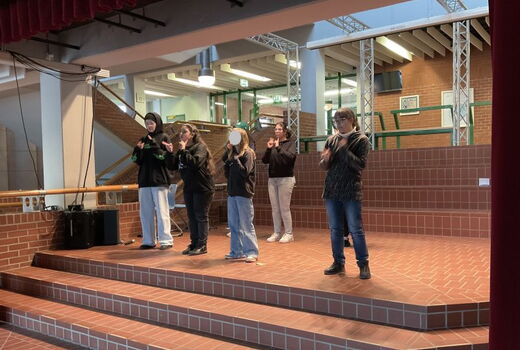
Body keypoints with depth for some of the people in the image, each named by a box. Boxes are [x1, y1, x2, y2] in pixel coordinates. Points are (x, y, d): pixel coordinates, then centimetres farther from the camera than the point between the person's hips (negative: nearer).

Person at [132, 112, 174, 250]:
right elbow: (136, 160, 12)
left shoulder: (163, 138, 2)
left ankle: (166, 240, -2)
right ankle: (148, 241, 13)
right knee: (145, 212, 6)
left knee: (161, 211, -6)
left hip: (159, 180, -5)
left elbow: (167, 157, -9)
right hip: (144, 180, 6)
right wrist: (138, 149, -7)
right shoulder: (143, 139, 16)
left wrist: (154, 146, -18)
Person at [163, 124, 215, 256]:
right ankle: (194, 244, 20)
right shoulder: (181, 150, 10)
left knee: (201, 216, -2)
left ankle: (202, 246, 5)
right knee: (191, 217, 11)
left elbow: (195, 163, -27)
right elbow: (172, 166, 7)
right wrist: (170, 153, -6)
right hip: (189, 188, 7)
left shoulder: (200, 147, -11)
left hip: (202, 188, -7)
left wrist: (184, 150, -22)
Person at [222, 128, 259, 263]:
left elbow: (245, 172, -17)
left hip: (244, 193, -7)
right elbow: (227, 173, 12)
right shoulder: (232, 153, 13)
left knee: (246, 224, -4)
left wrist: (235, 159, -16)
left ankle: (252, 252, 3)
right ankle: (237, 251, 21)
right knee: (233, 224, 11)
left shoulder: (247, 153, -7)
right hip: (232, 192, 8)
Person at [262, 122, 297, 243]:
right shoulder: (272, 143, 12)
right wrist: (268, 149, -6)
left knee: (284, 208, -4)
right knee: (275, 208, 7)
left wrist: (278, 147, -16)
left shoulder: (290, 143, 0)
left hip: (285, 179, -5)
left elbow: (290, 157, -18)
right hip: (272, 179, 5)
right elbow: (264, 160, 7)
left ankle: (289, 234, 6)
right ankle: (277, 233, 15)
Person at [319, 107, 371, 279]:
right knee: (335, 229, 10)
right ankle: (338, 263, 21)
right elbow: (324, 166, 12)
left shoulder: (361, 140, -3)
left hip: (351, 192, -5)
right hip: (331, 191, 5)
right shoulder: (331, 140, 9)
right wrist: (325, 160, -10)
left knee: (355, 230, 0)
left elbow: (360, 164, -14)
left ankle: (363, 264, 12)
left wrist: (344, 149, -18)